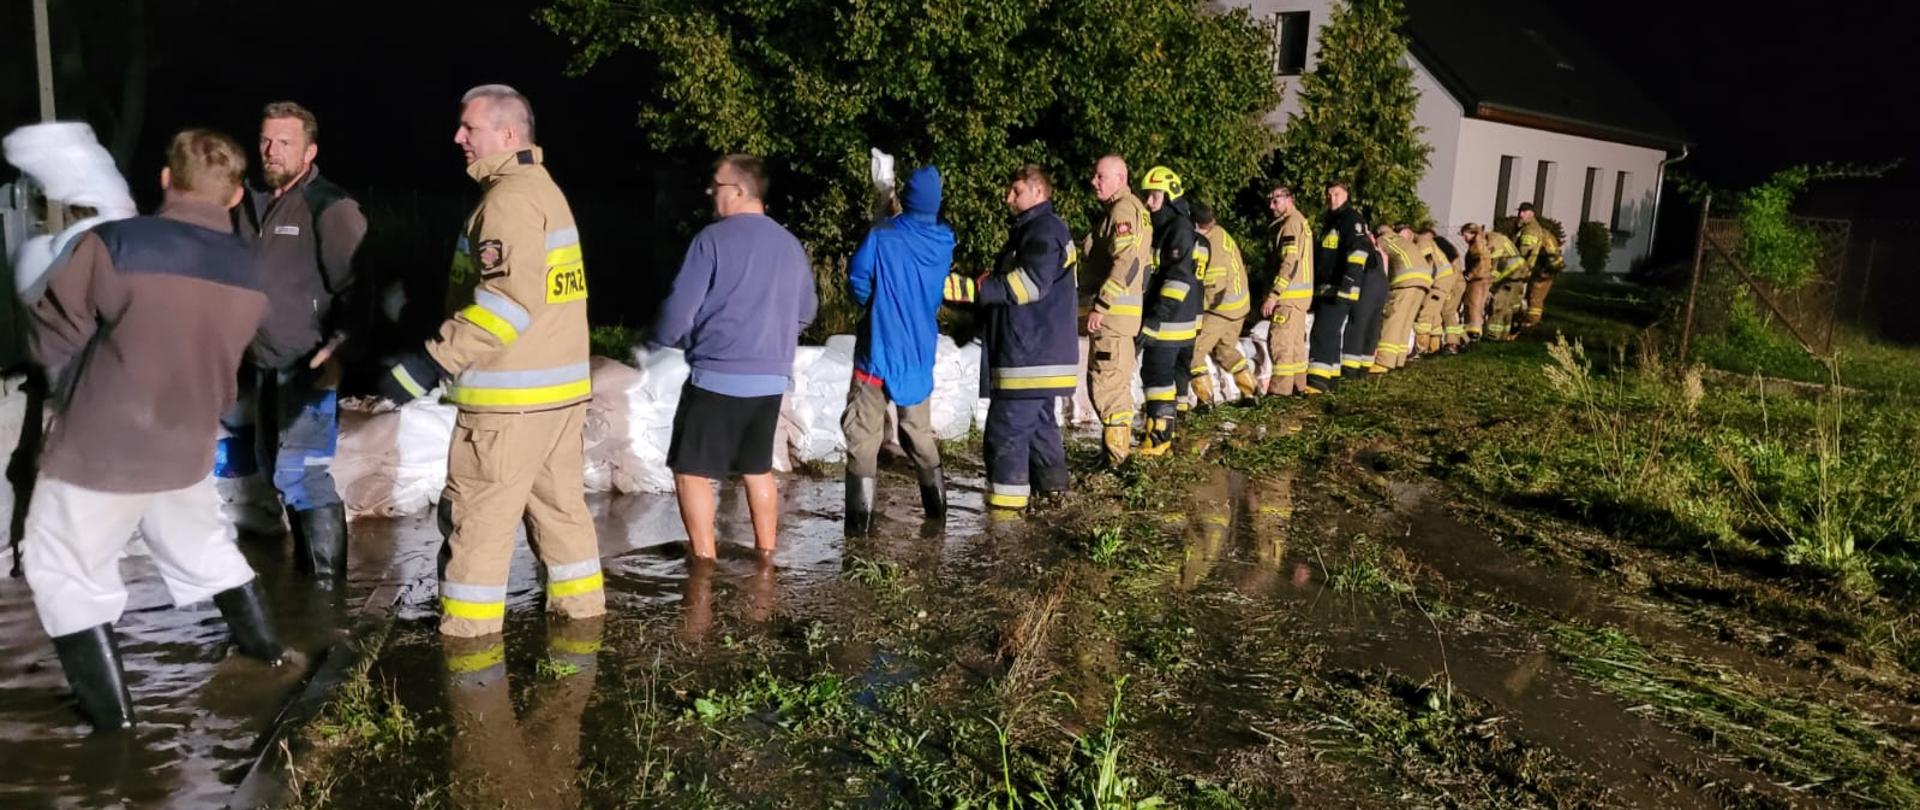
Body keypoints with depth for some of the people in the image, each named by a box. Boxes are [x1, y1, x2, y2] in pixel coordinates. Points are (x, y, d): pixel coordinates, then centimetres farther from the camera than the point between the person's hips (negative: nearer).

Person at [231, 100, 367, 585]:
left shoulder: (330, 207, -14)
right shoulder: (250, 204, 11)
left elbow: (360, 286, -18)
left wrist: (339, 349, -22)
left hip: (310, 366, -9)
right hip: (265, 363, 9)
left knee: (301, 473, -12)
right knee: (278, 467, 17)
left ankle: (328, 577, 0)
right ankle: (305, 563, 31)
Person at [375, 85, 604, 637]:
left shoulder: (509, 197, -15)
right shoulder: (545, 188, 17)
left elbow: (510, 299, -27)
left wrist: (433, 360, -27)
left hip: (510, 396, -10)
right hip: (559, 386, 10)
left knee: (477, 519, -1)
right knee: (560, 506, 18)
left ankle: (466, 638, 6)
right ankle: (580, 612, 27)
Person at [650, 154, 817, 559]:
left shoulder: (713, 239, -11)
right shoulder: (791, 245, 9)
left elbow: (679, 309, -11)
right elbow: (806, 313, 18)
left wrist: (663, 338, 9)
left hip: (718, 376, -7)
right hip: (771, 378, 7)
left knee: (691, 469, 4)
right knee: (758, 468, 18)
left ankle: (704, 559, 4)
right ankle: (766, 554, 22)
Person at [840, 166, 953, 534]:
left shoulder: (883, 237, -14)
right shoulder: (943, 243, 1)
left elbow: (858, 280, -9)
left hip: (879, 349, -5)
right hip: (919, 353, 5)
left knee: (863, 434, 0)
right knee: (919, 431, 19)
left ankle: (860, 516, -5)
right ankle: (937, 505, 25)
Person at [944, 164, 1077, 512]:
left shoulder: (1044, 229, -13)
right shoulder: (1033, 229, 21)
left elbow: (1028, 284, -26)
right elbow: (1007, 283, 24)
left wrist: (969, 289, -30)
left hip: (1031, 356, -11)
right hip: (1039, 351, 11)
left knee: (1007, 430, -10)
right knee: (1039, 422, 18)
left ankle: (1006, 502, -7)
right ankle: (1053, 490, 27)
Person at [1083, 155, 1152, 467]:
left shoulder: (1123, 209, -13)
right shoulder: (1136, 209, 17)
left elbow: (1126, 263, -24)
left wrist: (1100, 306, -22)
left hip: (1114, 311, -10)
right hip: (1128, 310, 10)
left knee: (1106, 383, -7)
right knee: (1118, 382, 18)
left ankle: (1117, 458, -4)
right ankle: (1122, 447, 27)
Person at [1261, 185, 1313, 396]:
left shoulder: (1291, 223, -13)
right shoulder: (1300, 221, 18)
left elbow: (1289, 263, -21)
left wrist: (1273, 295, -22)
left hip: (1290, 293, -10)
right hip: (1301, 292, 10)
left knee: (1280, 339, -8)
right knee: (1295, 340, 15)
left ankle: (1280, 388, -7)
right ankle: (1298, 384, 21)